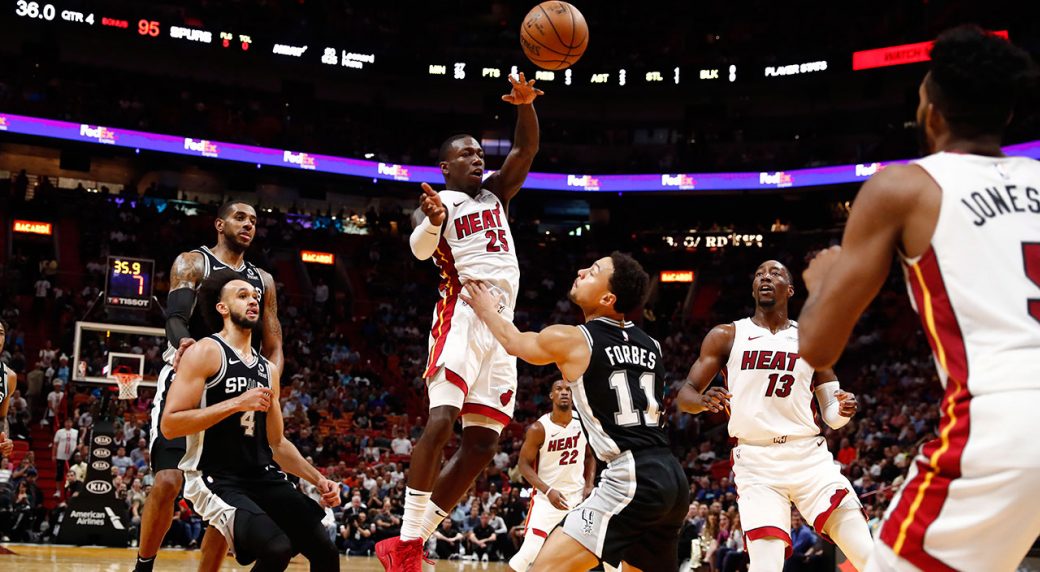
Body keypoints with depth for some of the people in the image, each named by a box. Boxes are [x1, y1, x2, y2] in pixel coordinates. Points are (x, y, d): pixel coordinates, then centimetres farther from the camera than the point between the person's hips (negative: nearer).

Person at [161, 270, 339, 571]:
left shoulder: (268, 369, 15)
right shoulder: (205, 352, -6)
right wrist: (236, 403, -19)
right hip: (215, 479, -7)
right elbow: (169, 425, -15)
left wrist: (318, 479, 8)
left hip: (264, 477, 7)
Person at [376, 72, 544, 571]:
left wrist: (525, 104, -12)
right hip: (463, 315, -7)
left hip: (502, 323, 7)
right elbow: (420, 249, -19)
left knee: (483, 442, 1)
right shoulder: (436, 203, 3)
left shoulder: (495, 194, 21)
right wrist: (433, 220, -41)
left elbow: (526, 150, 7)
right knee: (441, 421, -23)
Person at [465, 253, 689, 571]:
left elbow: (513, 342, 18)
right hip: (672, 477, 8)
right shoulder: (651, 346, 15)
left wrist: (488, 310, 39)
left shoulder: (569, 340, -3)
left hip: (632, 480, -8)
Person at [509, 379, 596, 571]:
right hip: (547, 497, -4)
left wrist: (589, 486, -2)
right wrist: (547, 491, -21)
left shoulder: (584, 423, -2)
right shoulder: (539, 428, -14)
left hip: (578, 496, 4)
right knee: (530, 551, -12)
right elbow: (524, 464, -9)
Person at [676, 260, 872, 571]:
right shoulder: (726, 336, 7)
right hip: (756, 463, -2)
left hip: (810, 456, 2)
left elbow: (831, 416, 14)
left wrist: (843, 410, -10)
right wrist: (703, 400, -19)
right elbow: (685, 394, 5)